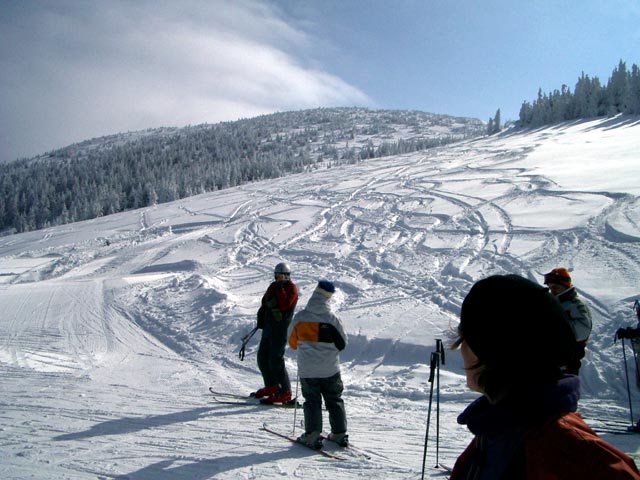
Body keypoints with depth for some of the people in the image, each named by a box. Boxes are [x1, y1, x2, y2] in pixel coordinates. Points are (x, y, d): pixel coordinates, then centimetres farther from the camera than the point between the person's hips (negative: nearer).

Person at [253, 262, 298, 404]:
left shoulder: (291, 288, -7)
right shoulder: (274, 286, 15)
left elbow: (284, 304, -23)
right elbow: (264, 302, 19)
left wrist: (280, 289, -18)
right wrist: (261, 319, 9)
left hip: (280, 329, -8)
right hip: (269, 327, 9)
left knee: (275, 360, -11)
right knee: (262, 358, 14)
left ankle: (285, 393, -3)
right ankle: (271, 387, 29)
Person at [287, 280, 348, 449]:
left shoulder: (300, 317, -10)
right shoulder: (333, 319, -11)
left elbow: (292, 342, 2)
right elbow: (342, 343, -1)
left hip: (308, 370, 0)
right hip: (330, 369, 1)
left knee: (312, 401, 10)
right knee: (334, 400, 15)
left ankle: (312, 435, 4)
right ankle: (340, 434, 18)